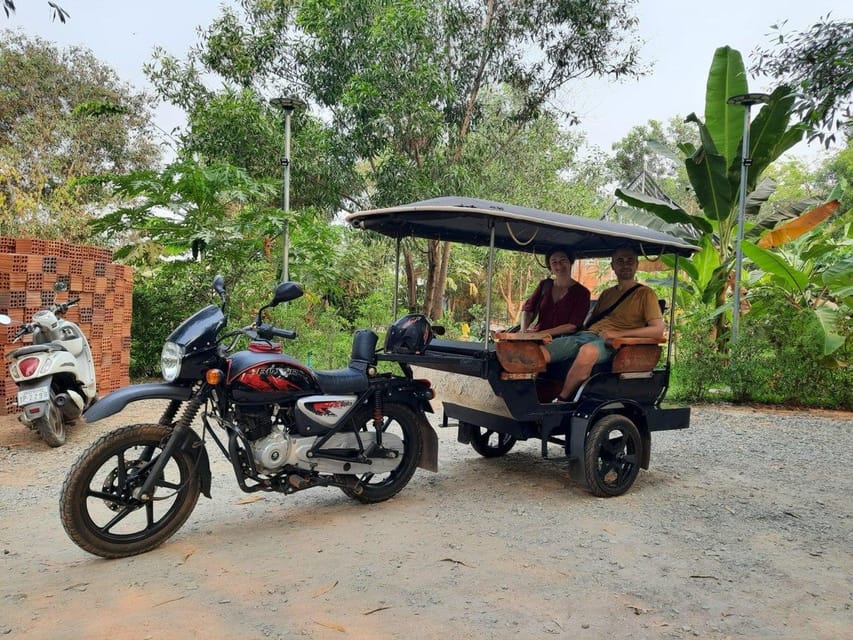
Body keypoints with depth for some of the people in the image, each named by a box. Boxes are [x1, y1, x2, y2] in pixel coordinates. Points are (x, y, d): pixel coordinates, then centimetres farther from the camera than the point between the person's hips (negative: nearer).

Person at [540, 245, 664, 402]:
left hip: (608, 344, -6)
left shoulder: (645, 294, 9)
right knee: (538, 353, -20)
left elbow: (658, 330, -3)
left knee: (588, 351, -42)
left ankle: (561, 401, -30)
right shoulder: (607, 294, 29)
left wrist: (618, 334, -11)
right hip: (585, 335, 6)